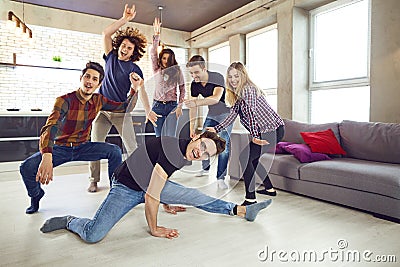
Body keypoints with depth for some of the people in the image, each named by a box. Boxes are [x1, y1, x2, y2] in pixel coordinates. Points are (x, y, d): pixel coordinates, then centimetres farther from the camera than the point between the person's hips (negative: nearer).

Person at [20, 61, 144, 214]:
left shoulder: (98, 101, -5)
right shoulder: (65, 101, -20)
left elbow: (125, 107, 2)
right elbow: (50, 128, -35)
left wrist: (135, 88, -16)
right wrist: (47, 158, -52)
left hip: (82, 147, 3)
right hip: (60, 148, -2)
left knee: (115, 151, -19)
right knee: (27, 167, -23)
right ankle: (36, 195, 12)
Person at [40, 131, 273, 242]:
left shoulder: (185, 153, -2)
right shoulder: (173, 151, -32)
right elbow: (151, 196, -28)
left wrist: (166, 203, 28)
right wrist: (154, 229, -15)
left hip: (152, 182, 8)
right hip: (126, 188, -7)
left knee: (195, 196, 4)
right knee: (93, 236, -20)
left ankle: (241, 210, 16)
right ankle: (70, 221, 13)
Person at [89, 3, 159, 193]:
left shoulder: (134, 69, 1)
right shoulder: (110, 57, 10)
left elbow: (141, 90, -9)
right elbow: (106, 33, 1)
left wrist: (148, 111, -23)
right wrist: (125, 19, -7)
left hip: (121, 112, -2)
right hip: (101, 109, 3)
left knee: (132, 147, -6)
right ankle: (94, 180, 12)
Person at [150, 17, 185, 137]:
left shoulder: (177, 71, 4)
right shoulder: (157, 70, 6)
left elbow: (182, 88, 5)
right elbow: (153, 53, -6)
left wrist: (180, 106, -3)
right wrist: (156, 35, -18)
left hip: (172, 106, -1)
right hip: (158, 106, 2)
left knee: (170, 137, -8)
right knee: (159, 136, 6)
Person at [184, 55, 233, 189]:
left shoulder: (217, 78, -26)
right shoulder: (194, 84, -8)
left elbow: (216, 98, -43)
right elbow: (193, 108, -3)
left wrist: (196, 102, -56)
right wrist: (192, 127, -4)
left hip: (225, 114, -6)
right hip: (211, 115, 6)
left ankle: (220, 178, -6)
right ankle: (205, 169, 31)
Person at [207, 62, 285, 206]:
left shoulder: (247, 89, -15)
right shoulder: (237, 94, 14)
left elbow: (251, 113, -27)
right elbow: (232, 116, 11)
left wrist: (254, 136, -36)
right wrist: (216, 129, 0)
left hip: (273, 130, -10)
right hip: (265, 131, 10)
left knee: (245, 157, -15)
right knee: (252, 157, 19)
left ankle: (250, 198, -11)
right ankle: (269, 188, 33)